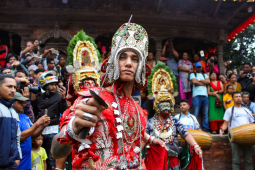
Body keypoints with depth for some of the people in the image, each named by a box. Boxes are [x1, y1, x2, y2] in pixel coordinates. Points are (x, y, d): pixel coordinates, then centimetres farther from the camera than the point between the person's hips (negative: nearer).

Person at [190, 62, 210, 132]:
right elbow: (194, 81, -4)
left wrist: (199, 80, 2)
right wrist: (203, 83, 5)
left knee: (206, 113, 0)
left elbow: (208, 81, 7)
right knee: (195, 113, -10)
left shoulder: (205, 75, 28)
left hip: (205, 95, 4)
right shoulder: (192, 74, 17)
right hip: (196, 95, -4)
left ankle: (206, 128, 1)